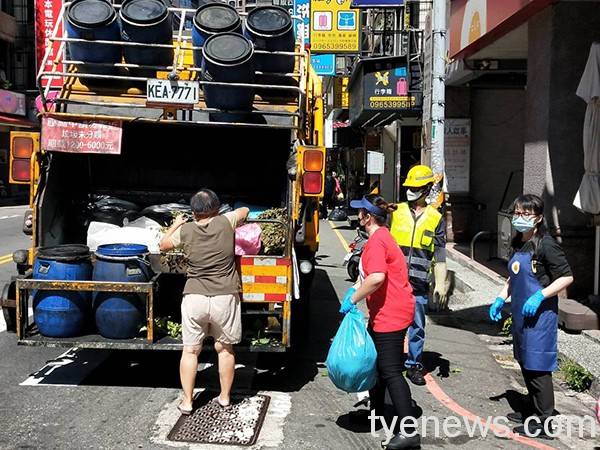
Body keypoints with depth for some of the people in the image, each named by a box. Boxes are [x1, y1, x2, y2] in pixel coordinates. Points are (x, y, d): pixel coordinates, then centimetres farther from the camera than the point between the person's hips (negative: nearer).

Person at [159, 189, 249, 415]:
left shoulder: (185, 231, -2)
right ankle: (225, 397, 27)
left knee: (190, 350, 12)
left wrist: (175, 225, 30)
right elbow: (245, 211, 17)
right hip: (225, 298, 0)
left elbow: (163, 245, 16)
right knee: (225, 348, 15)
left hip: (194, 298, 0)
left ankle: (187, 401, 19)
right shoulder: (225, 222, -3)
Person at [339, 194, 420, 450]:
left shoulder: (377, 240, -19)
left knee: (391, 371, -8)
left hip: (390, 314, -11)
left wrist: (353, 299, -23)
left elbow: (377, 277, -33)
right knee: (376, 362, 22)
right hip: (385, 312, 11)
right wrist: (355, 289, 13)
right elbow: (367, 271, 25)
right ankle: (376, 412, 39)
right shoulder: (380, 236, 14)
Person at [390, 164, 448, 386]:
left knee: (417, 326, 8)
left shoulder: (436, 219, 5)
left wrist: (440, 284, 1)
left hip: (419, 283, 0)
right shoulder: (395, 212, 4)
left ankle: (414, 365, 22)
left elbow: (439, 256, 6)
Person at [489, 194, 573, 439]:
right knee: (525, 364, 18)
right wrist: (500, 298, 12)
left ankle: (544, 421, 8)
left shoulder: (546, 244, -15)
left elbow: (567, 277, -15)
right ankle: (532, 410, 34)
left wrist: (540, 296, -23)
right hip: (520, 315, 9)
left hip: (539, 316, -9)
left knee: (538, 367, -3)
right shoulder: (519, 244, 11)